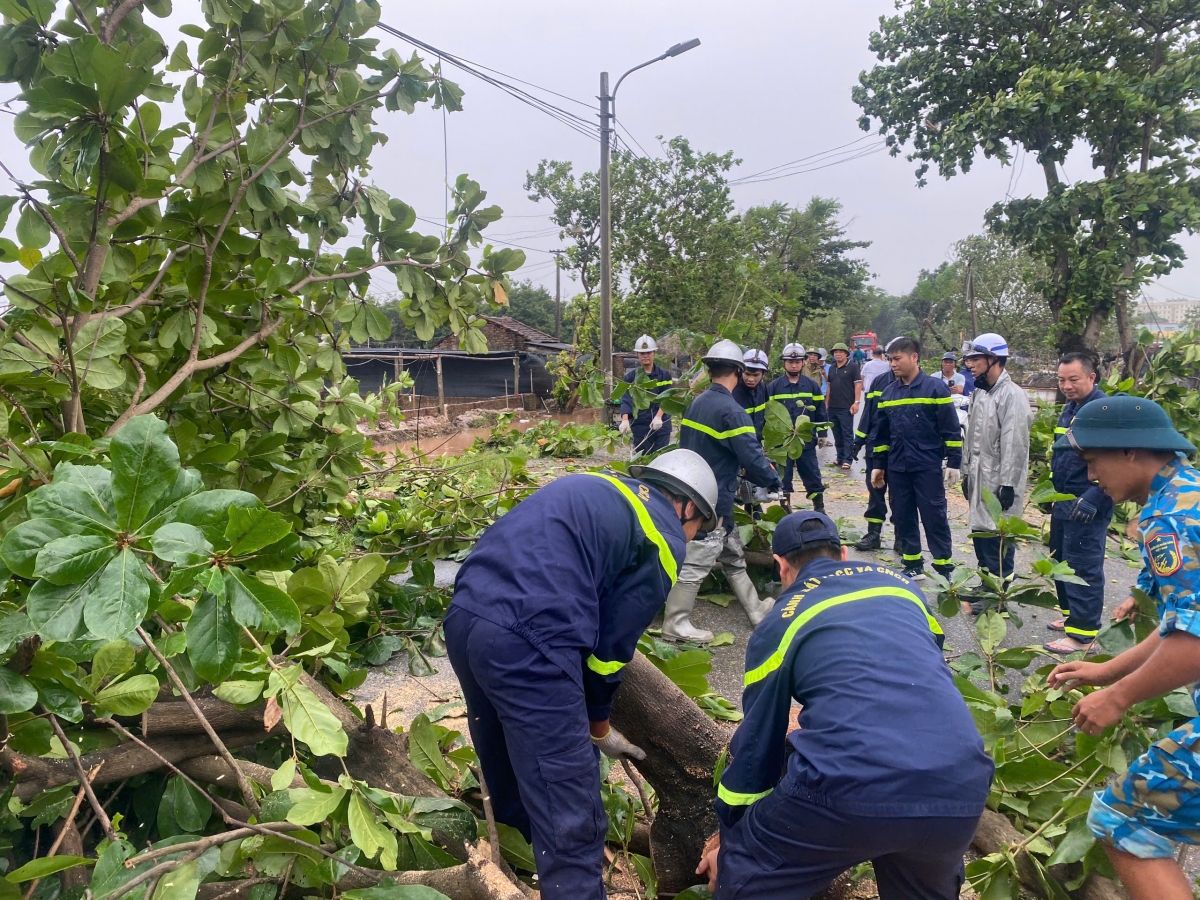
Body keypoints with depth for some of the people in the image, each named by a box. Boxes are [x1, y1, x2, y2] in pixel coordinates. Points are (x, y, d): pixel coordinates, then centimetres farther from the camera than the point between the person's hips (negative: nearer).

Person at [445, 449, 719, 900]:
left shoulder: (595, 488, 26)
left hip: (464, 617, 9)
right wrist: (599, 724, 23)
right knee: (570, 822, 0)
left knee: (509, 766, 30)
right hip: (525, 642, -9)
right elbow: (611, 643, 5)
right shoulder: (664, 540, 5)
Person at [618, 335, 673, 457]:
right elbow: (626, 400, -6)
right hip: (640, 425, 0)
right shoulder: (631, 376, 4)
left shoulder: (664, 375, 5)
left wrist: (658, 416, -22)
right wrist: (625, 420, -24)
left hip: (661, 424, 0)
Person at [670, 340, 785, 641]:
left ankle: (756, 609, 31)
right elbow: (752, 457, -23)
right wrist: (774, 482, -5)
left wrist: (737, 469, 21)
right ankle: (675, 624, 7)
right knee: (696, 562, -1)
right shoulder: (730, 411, -21)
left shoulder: (695, 403, 6)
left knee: (733, 555, 19)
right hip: (714, 499, -9)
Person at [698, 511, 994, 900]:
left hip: (850, 789, -4)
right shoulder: (903, 585, 24)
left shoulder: (778, 624, 14)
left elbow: (757, 740, 21)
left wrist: (730, 841, 36)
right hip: (959, 789, 4)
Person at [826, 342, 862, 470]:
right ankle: (840, 458, 18)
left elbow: (858, 385, -8)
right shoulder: (832, 368, 15)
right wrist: (826, 403, 14)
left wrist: (856, 402, -15)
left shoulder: (853, 367, -3)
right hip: (832, 407, 6)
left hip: (846, 407, -6)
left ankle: (847, 460, -3)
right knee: (837, 434, 11)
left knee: (847, 434, -4)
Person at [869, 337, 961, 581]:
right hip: (896, 468, 5)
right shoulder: (889, 392, 9)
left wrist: (953, 462, -10)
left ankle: (945, 568, 10)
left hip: (928, 467, -5)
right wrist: (878, 465, 13)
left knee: (935, 517, 0)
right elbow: (881, 432, 14)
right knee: (903, 518, 10)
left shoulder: (935, 387, -7)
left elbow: (951, 429, -7)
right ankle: (913, 566, 21)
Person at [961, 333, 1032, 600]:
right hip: (980, 479, 9)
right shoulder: (981, 392, 13)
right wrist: (967, 473, 18)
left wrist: (1008, 485, -21)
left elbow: (1015, 445, -20)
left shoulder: (1012, 394, -16)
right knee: (980, 532, 16)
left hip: (999, 483, -9)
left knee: (999, 540, -2)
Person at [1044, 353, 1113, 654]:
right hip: (1064, 503, 9)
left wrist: (1092, 500, -24)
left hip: (1087, 507, -9)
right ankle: (1072, 615, 34)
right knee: (1061, 562, 19)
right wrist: (1053, 491, 21)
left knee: (1083, 568, -4)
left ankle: (1082, 634, 3)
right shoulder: (1069, 409, 12)